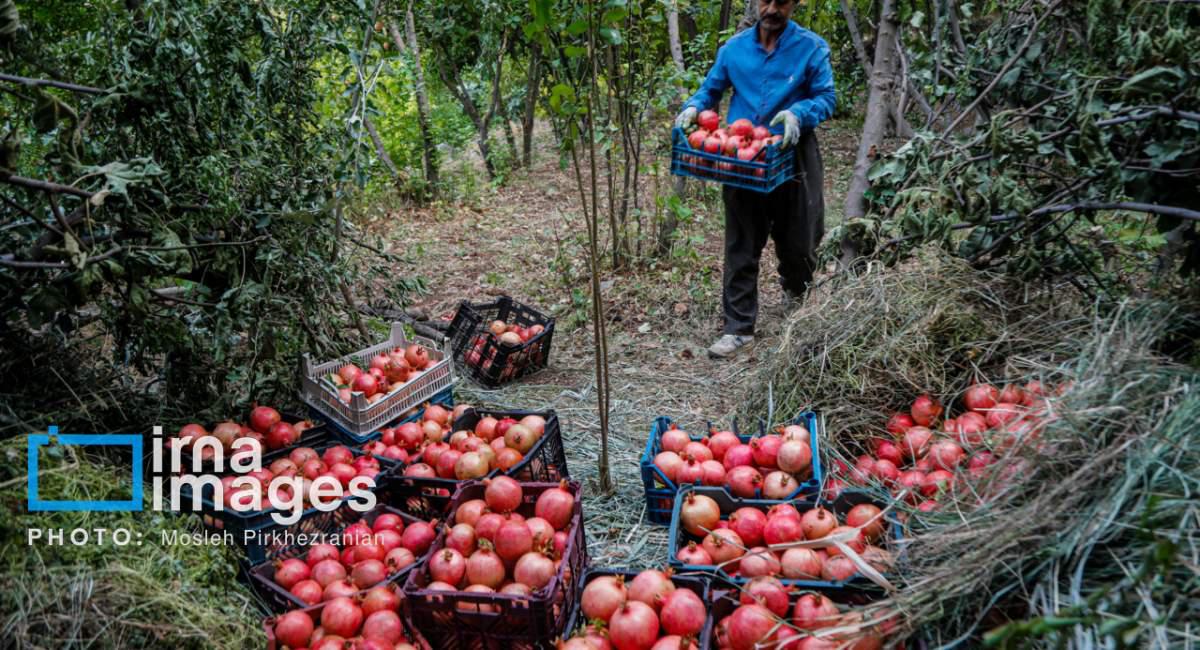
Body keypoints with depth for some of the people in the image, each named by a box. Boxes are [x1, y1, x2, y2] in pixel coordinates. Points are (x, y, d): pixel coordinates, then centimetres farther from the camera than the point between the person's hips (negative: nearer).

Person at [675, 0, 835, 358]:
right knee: (741, 248, 3)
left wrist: (798, 113, -26)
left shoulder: (812, 47, -4)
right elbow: (711, 89, 13)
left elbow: (826, 97, -5)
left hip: (793, 158, -1)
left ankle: (795, 293, 46)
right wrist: (693, 108, -8)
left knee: (798, 242, 11)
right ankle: (738, 326, 11)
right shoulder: (733, 47, 5)